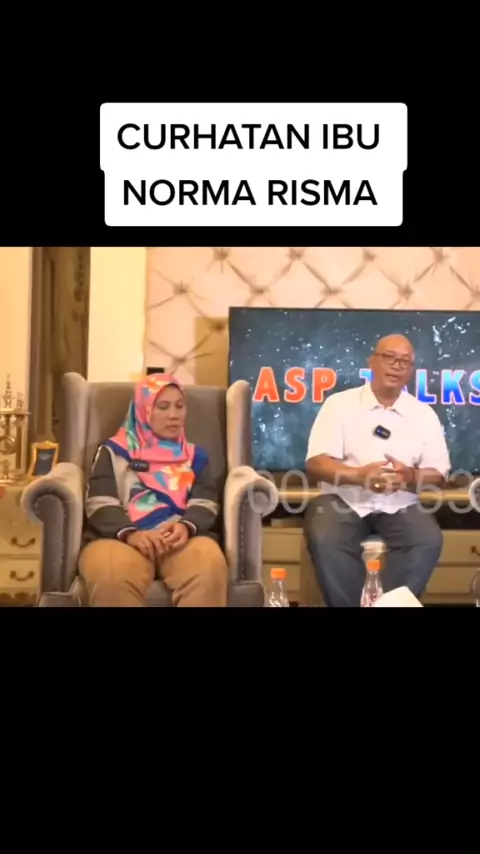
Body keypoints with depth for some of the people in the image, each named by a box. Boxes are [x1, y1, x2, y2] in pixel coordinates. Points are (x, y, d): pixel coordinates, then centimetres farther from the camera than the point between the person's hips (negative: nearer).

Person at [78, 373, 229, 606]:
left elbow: (205, 504, 10)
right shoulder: (115, 451, 18)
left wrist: (187, 526, -16)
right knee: (112, 575, -39)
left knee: (209, 565, -36)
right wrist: (130, 533, -18)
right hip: (121, 538, -1)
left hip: (181, 538, 2)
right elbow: (100, 504, 4)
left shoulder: (195, 456, 26)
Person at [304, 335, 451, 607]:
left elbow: (439, 474, 5)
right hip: (343, 499, -2)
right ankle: (348, 605, -13)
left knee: (429, 541, -26)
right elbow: (316, 463, -7)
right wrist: (358, 475, -27)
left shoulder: (424, 414, 7)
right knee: (325, 540, -31)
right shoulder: (339, 404, 0)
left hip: (401, 505, 2)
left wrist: (412, 478, -20)